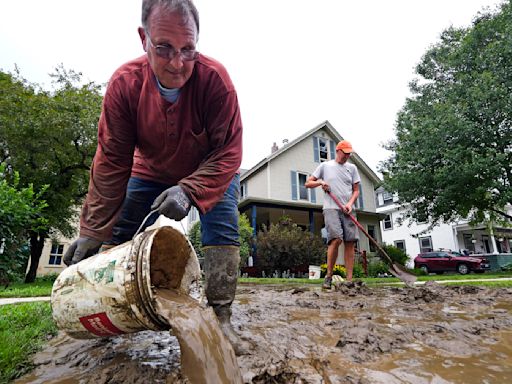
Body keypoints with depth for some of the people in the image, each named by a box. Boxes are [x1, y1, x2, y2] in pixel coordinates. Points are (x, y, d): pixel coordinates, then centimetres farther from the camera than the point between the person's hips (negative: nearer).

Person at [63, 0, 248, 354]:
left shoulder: (215, 78, -30)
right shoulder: (125, 83, -23)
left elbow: (228, 152, -28)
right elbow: (112, 161, -19)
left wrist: (189, 191, -44)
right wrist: (93, 231, -18)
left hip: (210, 173, -2)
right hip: (151, 173, 3)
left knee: (223, 233, -19)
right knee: (119, 236, 1)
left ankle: (221, 318, -7)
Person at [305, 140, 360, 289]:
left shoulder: (352, 168, 16)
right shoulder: (325, 166, 10)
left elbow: (356, 190, 13)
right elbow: (308, 183, 12)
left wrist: (350, 203, -5)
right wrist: (320, 182, -7)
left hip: (347, 210, 4)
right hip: (331, 208, -3)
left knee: (350, 243, -3)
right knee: (336, 239, -20)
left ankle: (349, 280, 2)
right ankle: (328, 276, -6)